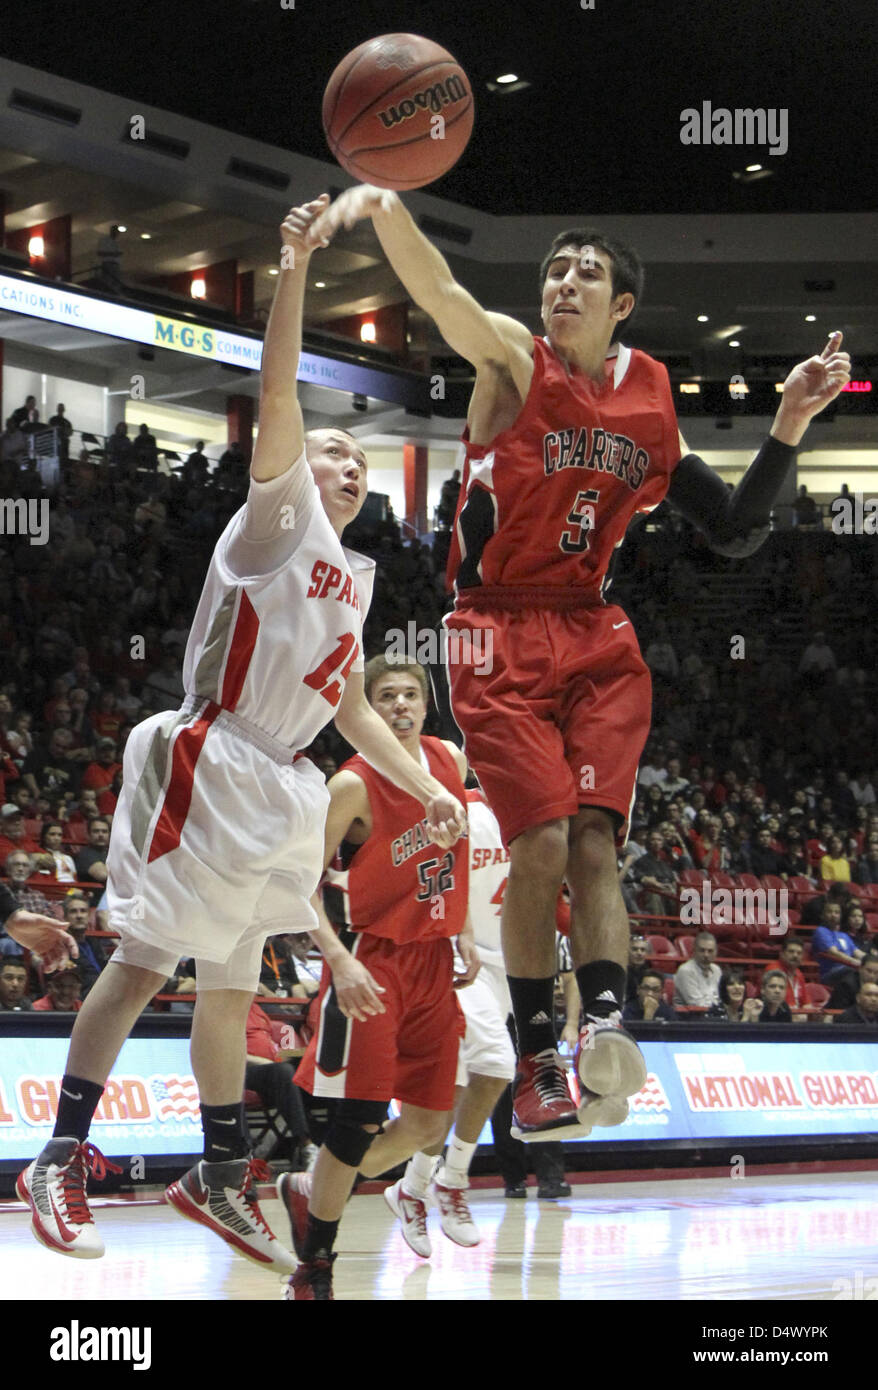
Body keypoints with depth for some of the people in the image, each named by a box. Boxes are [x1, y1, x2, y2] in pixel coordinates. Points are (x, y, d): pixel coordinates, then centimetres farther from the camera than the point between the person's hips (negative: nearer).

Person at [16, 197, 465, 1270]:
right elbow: (276, 397, -16)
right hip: (207, 768, -8)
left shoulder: (353, 576, 20)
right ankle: (61, 1159, -6)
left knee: (232, 981, 12)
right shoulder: (278, 517, -1)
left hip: (280, 791, 8)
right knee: (144, 961, -10)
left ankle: (218, 1177, 18)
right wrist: (294, 271, -22)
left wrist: (426, 787, 19)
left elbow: (347, 705, 26)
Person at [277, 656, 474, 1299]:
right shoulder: (354, 785, -17)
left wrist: (464, 933, 14)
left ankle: (308, 1191, 28)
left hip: (433, 959, 7)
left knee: (428, 1126, 7)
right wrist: (340, 961, -27)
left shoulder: (451, 760, 3)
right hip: (373, 961, -7)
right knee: (362, 1118, -11)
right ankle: (315, 1264, 6)